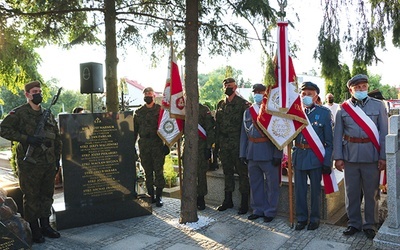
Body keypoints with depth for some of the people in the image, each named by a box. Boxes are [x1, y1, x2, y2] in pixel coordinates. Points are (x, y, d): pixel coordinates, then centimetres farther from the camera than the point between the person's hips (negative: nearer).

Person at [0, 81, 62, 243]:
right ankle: (34, 230, 16)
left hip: (49, 163, 6)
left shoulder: (48, 114, 12)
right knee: (31, 197, 4)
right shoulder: (19, 113, -4)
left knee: (47, 195, 13)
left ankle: (45, 226, 27)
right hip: (30, 164, -5)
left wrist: (57, 158, 13)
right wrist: (26, 138, -20)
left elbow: (57, 137, 17)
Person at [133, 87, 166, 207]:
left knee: (158, 171, -3)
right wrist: (132, 145, 8)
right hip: (144, 145, 3)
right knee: (148, 172, 7)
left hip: (157, 144, -3)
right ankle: (151, 195, 16)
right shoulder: (138, 112, 13)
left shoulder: (160, 109, 3)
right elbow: (134, 130, 14)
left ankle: (159, 196, 5)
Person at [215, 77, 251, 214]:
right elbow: (217, 124, 15)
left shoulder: (243, 104, -4)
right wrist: (217, 142, 10)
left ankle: (244, 202, 11)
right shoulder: (220, 104, 13)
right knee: (227, 171, 14)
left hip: (238, 144, -5)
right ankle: (228, 200, 25)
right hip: (224, 144, 6)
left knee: (242, 172, 1)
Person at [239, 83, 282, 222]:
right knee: (255, 183, 14)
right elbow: (244, 134, 11)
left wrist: (277, 155, -14)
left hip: (269, 153, -4)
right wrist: (243, 153, 8)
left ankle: (270, 211, 20)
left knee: (271, 183, 5)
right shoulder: (248, 112, 10)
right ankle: (258, 209, 28)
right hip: (252, 153, 5)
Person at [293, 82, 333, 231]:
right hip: (299, 156, 3)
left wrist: (327, 162, -9)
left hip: (316, 157, -3)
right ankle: (301, 218, 24)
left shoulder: (324, 113, -3)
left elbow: (329, 140, -4)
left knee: (315, 189, 9)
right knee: (299, 189, 10)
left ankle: (314, 218, 26)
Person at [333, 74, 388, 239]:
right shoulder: (343, 108, 5)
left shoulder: (378, 105, 4)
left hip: (371, 156, -1)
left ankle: (370, 225, 24)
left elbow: (384, 132, 2)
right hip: (350, 156, 1)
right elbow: (338, 134, 3)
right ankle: (354, 223, 25)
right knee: (352, 192, 10)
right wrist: (338, 157, -2)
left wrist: (383, 157, -5)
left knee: (371, 193, 8)